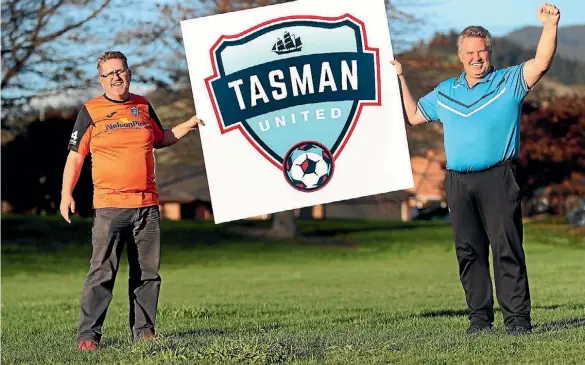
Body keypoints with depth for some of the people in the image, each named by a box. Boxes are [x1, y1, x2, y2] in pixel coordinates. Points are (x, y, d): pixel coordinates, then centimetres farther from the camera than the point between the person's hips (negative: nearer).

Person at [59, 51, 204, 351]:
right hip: (109, 205, -4)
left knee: (148, 272, 6)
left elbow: (160, 139, 30)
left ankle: (144, 330, 15)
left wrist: (187, 126, 17)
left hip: (147, 205, 4)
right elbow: (75, 156, 2)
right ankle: (88, 334, -7)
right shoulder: (91, 112, 1)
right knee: (102, 272, -10)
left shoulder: (143, 106, 13)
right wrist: (66, 194, -7)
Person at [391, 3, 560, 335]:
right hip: (458, 181, 5)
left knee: (507, 247, -10)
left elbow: (541, 63, -10)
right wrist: (400, 79, 25)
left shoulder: (509, 82, 5)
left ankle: (517, 317, -10)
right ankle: (480, 317, 9)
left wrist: (550, 27, -23)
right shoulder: (445, 93, 19)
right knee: (469, 251, 4)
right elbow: (414, 116, 28)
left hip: (498, 178, -5)